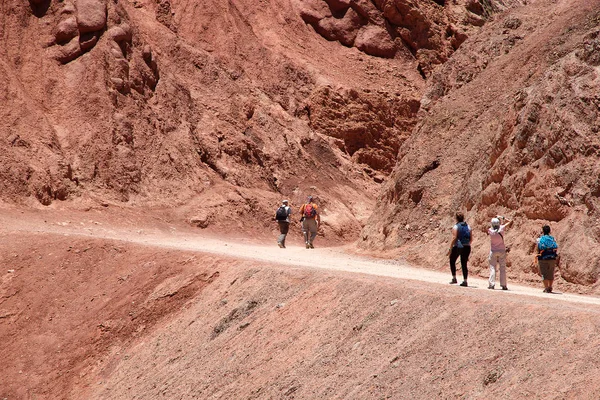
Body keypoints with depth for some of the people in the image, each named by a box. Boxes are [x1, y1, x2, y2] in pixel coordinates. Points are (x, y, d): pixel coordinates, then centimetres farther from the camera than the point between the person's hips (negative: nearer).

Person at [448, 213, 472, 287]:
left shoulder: (456, 227, -8)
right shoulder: (468, 227, 8)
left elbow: (454, 238, -14)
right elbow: (471, 238, 8)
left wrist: (450, 249, -11)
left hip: (458, 247, -4)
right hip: (467, 247, 4)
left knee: (452, 261, 15)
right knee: (464, 264, 10)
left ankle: (454, 278, 11)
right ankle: (465, 281, 4)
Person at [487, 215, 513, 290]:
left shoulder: (490, 231, -13)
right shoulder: (501, 228, -12)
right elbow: (510, 222, -2)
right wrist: (503, 218, 3)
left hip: (493, 251, -1)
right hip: (502, 251, 1)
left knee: (492, 267, 4)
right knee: (502, 268, 4)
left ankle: (491, 284, -4)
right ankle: (503, 285, 4)